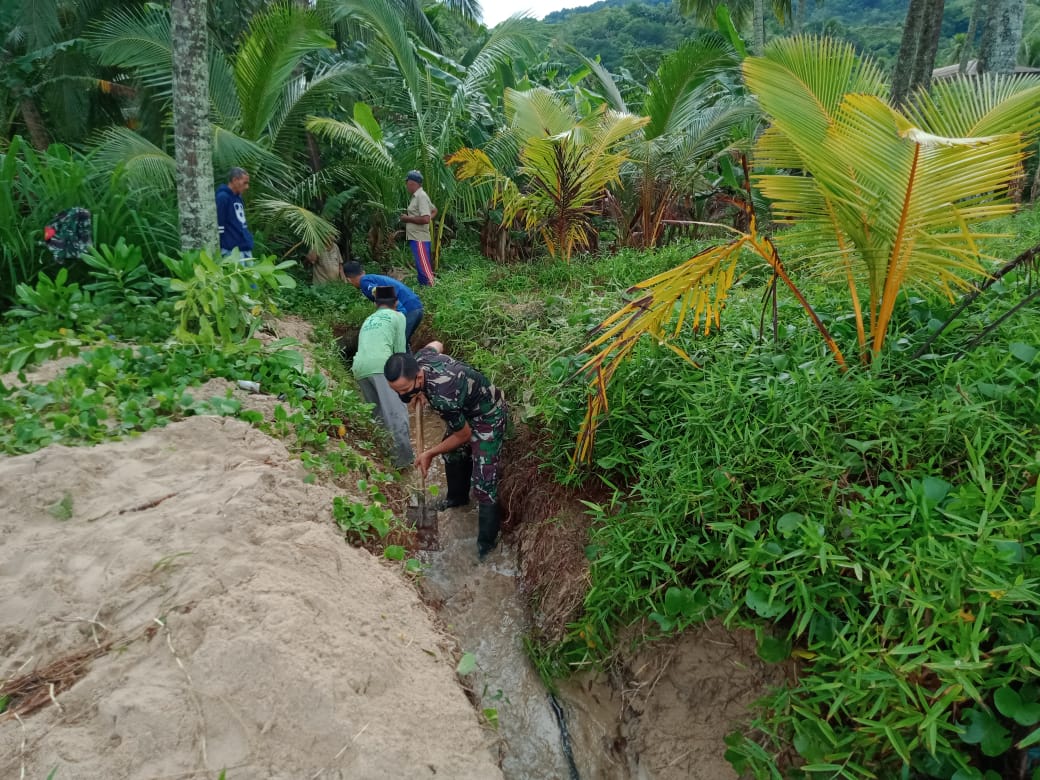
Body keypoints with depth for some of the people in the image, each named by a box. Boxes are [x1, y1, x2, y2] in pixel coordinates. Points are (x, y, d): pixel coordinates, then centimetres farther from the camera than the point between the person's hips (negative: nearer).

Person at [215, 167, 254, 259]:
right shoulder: (222, 197, -11)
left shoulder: (238, 197, 16)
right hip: (233, 249, -9)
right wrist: (223, 249, -17)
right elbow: (219, 226, -15)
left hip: (246, 248, 9)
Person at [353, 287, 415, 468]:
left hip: (360, 367, 6)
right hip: (381, 364, -6)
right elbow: (400, 351, 11)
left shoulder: (367, 320, 34)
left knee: (375, 412, 16)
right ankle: (404, 455, -18)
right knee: (397, 410, -10)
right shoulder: (397, 316, 17)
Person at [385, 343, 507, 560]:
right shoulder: (417, 360, -21)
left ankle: (487, 542, 3)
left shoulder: (442, 397, -42)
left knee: (483, 481, -10)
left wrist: (430, 453, -9)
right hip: (464, 409, 9)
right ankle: (458, 496, 51)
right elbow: (436, 344, 7)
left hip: (487, 415, -9)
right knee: (453, 455, 25)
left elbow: (464, 435, -23)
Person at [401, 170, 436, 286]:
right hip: (416, 238, 10)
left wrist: (408, 218, -13)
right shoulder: (417, 196, 15)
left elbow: (425, 219, -24)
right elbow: (434, 210, 27)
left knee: (424, 268, -8)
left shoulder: (421, 196, -14)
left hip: (419, 239, -10)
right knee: (421, 268, 13)